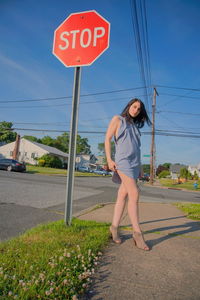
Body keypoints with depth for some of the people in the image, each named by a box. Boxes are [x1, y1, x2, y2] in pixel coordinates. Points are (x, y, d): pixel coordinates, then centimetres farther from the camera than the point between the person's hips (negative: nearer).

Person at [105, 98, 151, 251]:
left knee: (123, 195, 5)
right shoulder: (117, 119, 6)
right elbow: (107, 139, 0)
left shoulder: (135, 126, 22)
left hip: (135, 162, 6)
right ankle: (137, 232, -4)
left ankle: (114, 227, 15)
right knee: (134, 195, -14)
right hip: (123, 160, -6)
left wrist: (139, 166, 16)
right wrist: (109, 160, -11)